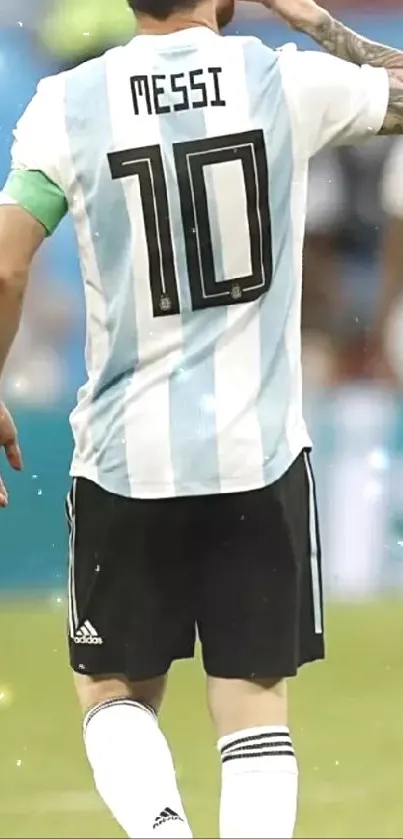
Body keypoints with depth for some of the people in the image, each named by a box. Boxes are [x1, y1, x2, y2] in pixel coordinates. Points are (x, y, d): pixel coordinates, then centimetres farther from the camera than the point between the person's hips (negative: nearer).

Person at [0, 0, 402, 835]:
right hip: (260, 453, 0)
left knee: (115, 691, 14)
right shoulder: (290, 83, -4)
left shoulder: (68, 106, -5)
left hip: (125, 457, 0)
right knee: (256, 699, 7)